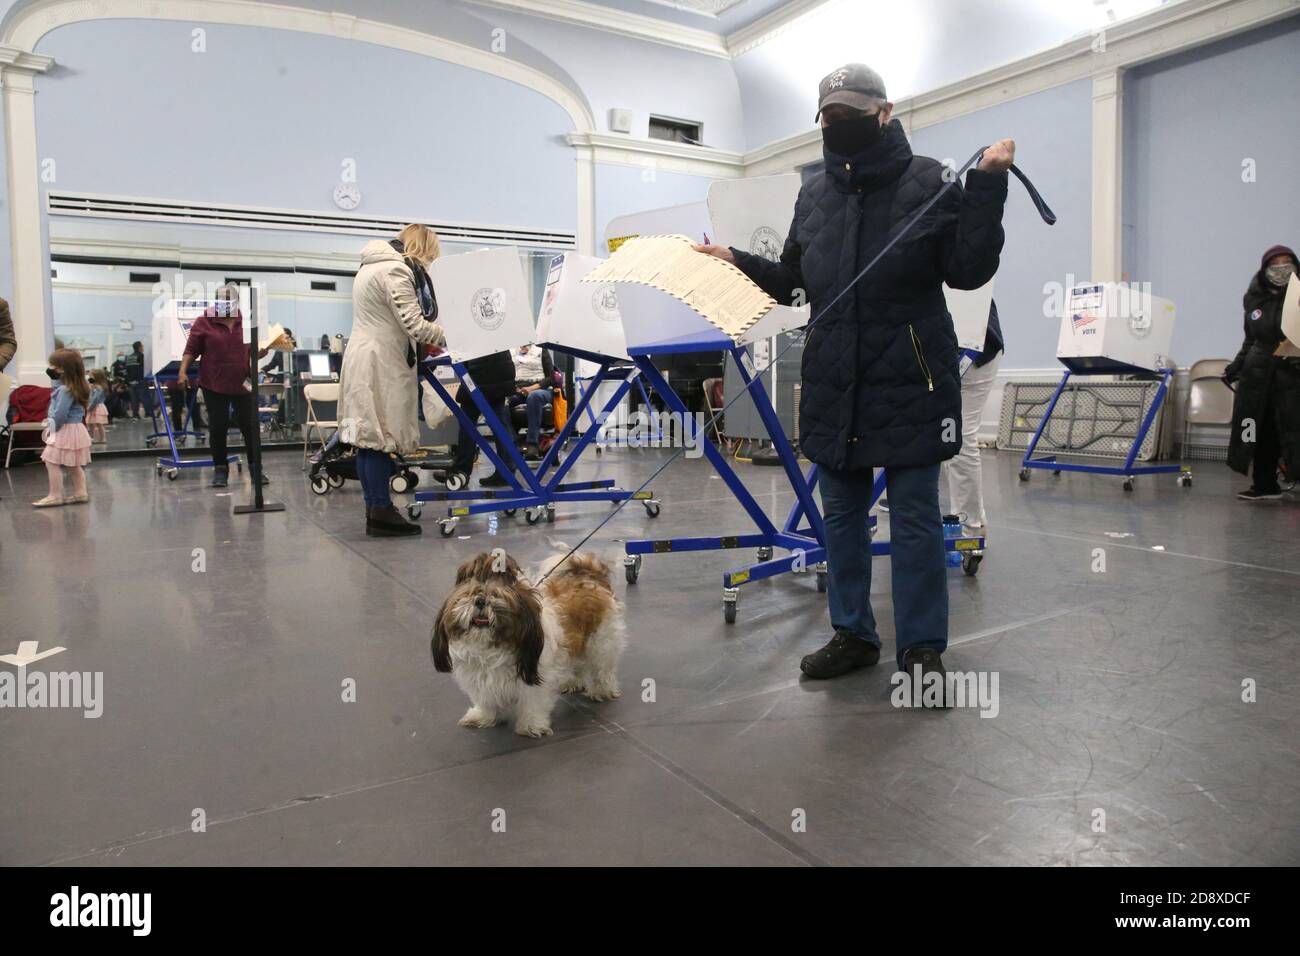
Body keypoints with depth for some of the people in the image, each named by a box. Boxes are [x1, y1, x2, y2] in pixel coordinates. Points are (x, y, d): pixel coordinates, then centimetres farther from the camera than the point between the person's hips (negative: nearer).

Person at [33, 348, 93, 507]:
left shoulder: (65, 390, -21)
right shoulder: (76, 386, 8)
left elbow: (60, 414, -24)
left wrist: (53, 427, -10)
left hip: (65, 430, -10)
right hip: (76, 428, 10)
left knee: (52, 462, -3)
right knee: (73, 464, 16)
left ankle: (55, 496, 2)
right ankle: (80, 493, 21)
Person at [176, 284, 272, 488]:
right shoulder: (203, 323, 1)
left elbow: (255, 352, 12)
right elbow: (191, 350, 1)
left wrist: (263, 351, -10)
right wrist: (183, 372, -10)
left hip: (243, 385, 1)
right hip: (214, 386, -1)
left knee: (250, 427, 3)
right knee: (218, 428, 3)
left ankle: (256, 469, 13)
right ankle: (220, 469, 14)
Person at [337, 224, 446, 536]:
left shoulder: (374, 265, 20)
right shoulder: (396, 270, -12)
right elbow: (414, 324, -18)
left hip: (364, 360, 10)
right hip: (380, 364, -10)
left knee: (369, 437, 8)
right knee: (381, 437, -8)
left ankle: (374, 510, 11)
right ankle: (382, 512, -6)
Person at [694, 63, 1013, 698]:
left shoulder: (929, 182, -1)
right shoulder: (813, 197, 12)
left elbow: (968, 270, -5)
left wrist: (988, 187, -12)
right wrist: (736, 263, 11)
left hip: (909, 382, -5)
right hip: (834, 382, 5)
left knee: (915, 517, 1)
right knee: (841, 513, 11)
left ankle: (922, 646, 14)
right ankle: (853, 634, 26)